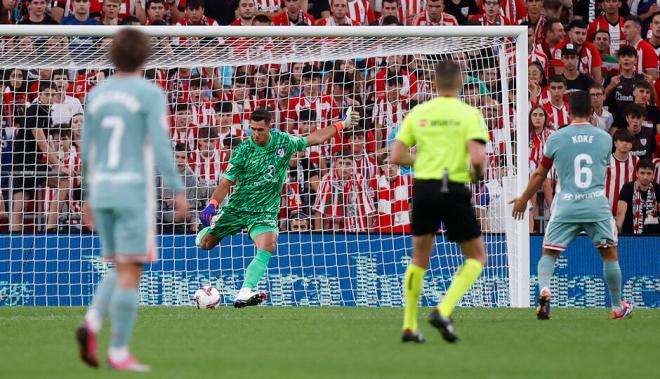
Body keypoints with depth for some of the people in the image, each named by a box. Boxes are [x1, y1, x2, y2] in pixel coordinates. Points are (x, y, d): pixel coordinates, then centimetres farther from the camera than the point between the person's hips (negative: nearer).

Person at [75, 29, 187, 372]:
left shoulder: (97, 95, 11)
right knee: (131, 274, -2)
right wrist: (179, 192, -13)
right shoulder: (151, 94, -7)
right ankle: (119, 353, -5)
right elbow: (160, 147, -15)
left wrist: (90, 195, 23)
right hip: (135, 192, -6)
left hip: (103, 192, 6)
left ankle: (92, 325, -10)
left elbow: (88, 150, 14)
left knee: (123, 270, 15)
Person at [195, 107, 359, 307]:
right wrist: (211, 206, -27)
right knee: (205, 244, 4)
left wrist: (342, 124, 11)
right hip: (237, 207, -1)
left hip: (265, 211, 1)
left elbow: (315, 138, 10)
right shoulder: (243, 150, -13)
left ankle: (244, 294, -33)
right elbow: (226, 183, -12)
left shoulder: (283, 142, -5)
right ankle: (208, 228, 44)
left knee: (267, 248, -27)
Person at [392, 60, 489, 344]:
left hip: (423, 189, 4)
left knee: (419, 258, 20)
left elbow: (396, 156, 2)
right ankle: (443, 311, -9)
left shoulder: (418, 113, 5)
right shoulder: (469, 114, -6)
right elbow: (477, 157, -17)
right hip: (454, 191, -4)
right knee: (476, 257, 11)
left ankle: (409, 326, 17)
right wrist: (476, 174, 5)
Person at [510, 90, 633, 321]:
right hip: (597, 206, 1)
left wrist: (523, 200, 20)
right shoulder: (604, 138, 4)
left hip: (566, 207, -1)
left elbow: (540, 175, 7)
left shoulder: (555, 138, 0)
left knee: (549, 254, 8)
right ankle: (618, 307, 20)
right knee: (610, 254, 14)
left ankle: (543, 288, -21)